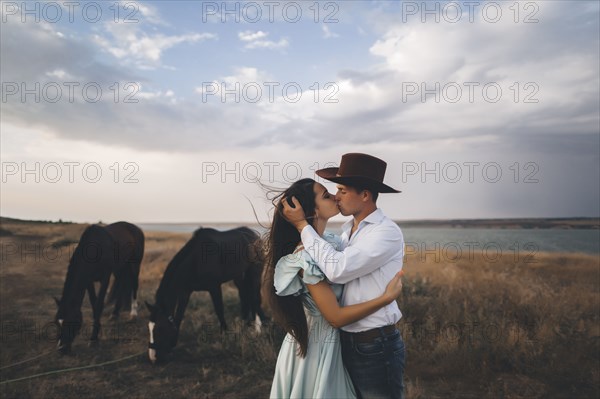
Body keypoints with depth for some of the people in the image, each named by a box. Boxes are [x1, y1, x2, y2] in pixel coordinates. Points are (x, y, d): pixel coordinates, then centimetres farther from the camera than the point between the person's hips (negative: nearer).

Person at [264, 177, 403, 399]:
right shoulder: (305, 257, -27)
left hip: (332, 345, 8)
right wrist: (387, 297, -24)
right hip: (315, 349, -8)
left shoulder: (331, 241, -2)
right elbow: (335, 317, -25)